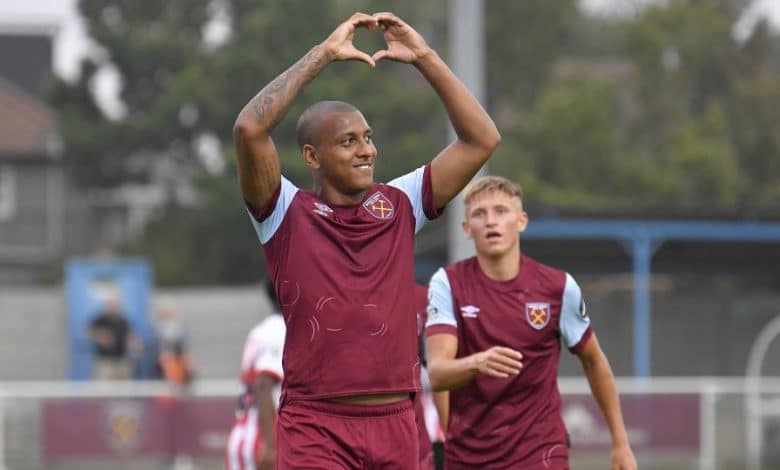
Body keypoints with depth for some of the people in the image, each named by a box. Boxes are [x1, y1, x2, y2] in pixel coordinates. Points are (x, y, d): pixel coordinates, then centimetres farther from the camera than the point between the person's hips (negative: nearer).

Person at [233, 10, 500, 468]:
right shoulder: (288, 214, 1)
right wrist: (324, 54, -11)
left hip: (395, 424, 4)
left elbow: (481, 139, 8)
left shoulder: (399, 207, 11)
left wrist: (425, 58, 1)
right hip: (316, 428, -4)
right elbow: (250, 129, -15)